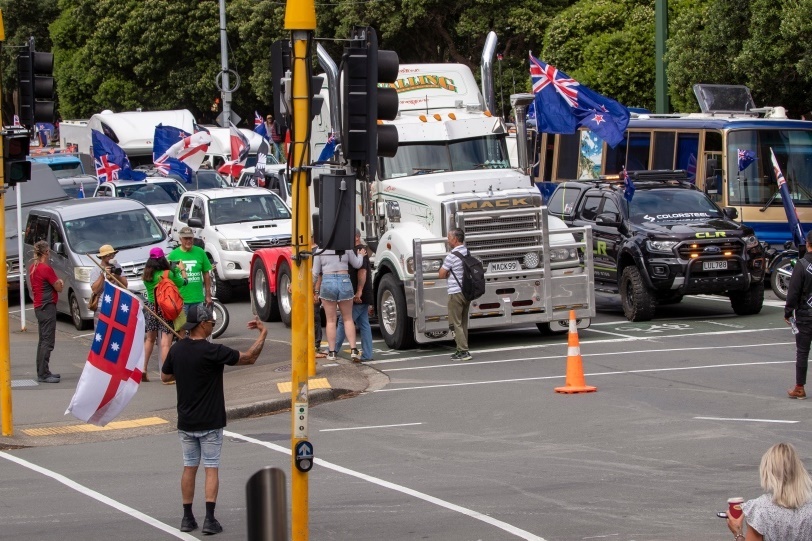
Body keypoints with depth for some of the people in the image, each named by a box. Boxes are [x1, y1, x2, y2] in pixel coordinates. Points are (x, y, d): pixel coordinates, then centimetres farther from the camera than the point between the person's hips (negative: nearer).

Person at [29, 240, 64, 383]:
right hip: (47, 307, -9)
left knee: (43, 341, 16)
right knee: (47, 341, -8)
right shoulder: (46, 269, -17)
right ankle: (43, 374, -10)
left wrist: (57, 282, 7)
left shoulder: (33, 268, 9)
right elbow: (58, 288, -11)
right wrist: (60, 282, 11)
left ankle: (42, 372, 21)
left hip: (38, 307, 9)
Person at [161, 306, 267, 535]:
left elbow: (165, 376, 14)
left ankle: (187, 518, 13)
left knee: (189, 468, 13)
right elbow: (249, 358, -12)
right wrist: (263, 334, -1)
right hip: (210, 422, -5)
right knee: (211, 469, 1)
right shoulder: (212, 351, -18)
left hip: (185, 422, 5)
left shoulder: (176, 350, -1)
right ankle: (210, 520, -4)